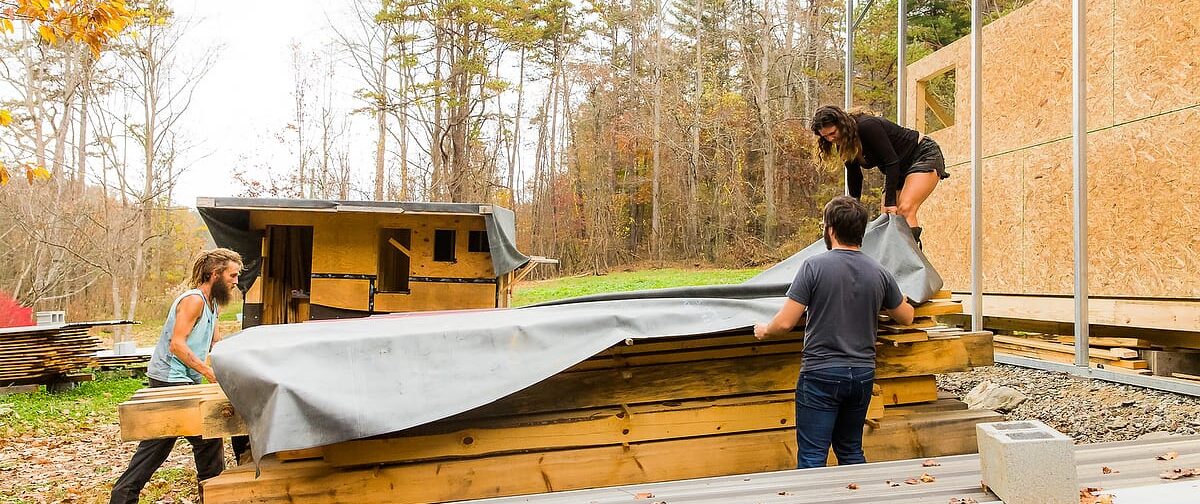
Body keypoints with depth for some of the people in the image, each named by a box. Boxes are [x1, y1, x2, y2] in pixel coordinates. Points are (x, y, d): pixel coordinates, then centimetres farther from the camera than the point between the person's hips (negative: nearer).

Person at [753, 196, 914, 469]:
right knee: (851, 452, 19)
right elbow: (906, 317, 18)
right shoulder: (879, 273, 2)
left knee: (811, 457, 0)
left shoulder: (814, 266, -13)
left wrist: (764, 331, 7)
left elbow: (786, 322, -14)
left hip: (821, 373, -5)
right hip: (863, 374, 5)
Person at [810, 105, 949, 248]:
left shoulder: (867, 127, -30)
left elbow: (892, 162, -30)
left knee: (905, 209, -26)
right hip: (900, 169, 9)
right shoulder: (843, 144, -6)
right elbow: (854, 176, 6)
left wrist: (890, 202, -30)